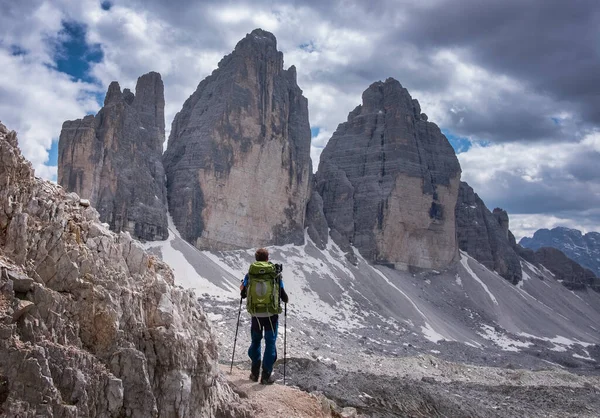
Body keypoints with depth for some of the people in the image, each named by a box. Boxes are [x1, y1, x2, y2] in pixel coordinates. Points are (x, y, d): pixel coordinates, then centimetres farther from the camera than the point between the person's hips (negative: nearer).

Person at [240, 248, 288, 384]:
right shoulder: (275, 273, -8)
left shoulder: (250, 273, -4)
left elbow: (243, 295, 4)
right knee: (270, 343, 8)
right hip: (271, 314, -2)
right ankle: (266, 376, 9)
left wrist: (242, 288, 27)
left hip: (256, 314, 2)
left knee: (256, 341, 19)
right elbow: (283, 295, -5)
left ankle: (255, 373, 25)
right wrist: (286, 299, 19)